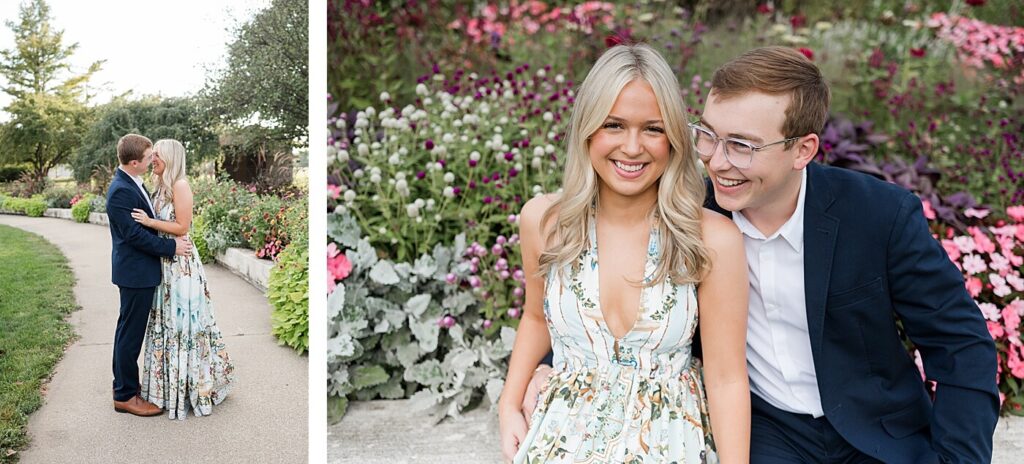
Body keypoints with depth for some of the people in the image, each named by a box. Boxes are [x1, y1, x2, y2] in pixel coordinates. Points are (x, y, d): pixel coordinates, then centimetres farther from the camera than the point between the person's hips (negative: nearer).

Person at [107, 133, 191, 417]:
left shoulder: (132, 184, 9)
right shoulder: (121, 191, -22)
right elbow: (134, 234, -23)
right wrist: (172, 247, -16)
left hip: (139, 271, 10)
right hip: (136, 272, -10)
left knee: (128, 331, 20)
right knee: (131, 333, 1)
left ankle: (124, 385, 34)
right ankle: (126, 396, 13)